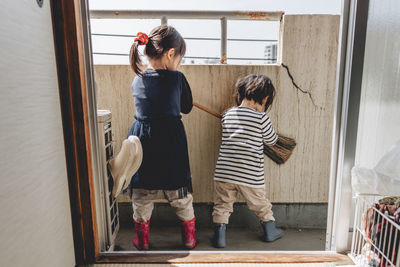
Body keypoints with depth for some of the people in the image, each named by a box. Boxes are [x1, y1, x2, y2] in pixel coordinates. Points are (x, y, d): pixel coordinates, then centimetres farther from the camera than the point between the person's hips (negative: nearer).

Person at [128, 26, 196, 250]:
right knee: (180, 193, 15)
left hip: (141, 139, 3)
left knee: (142, 194, 18)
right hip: (171, 141, -3)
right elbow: (187, 107, 4)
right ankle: (189, 237, 32)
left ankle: (142, 240, 32)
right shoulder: (177, 78, -9)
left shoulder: (136, 81, 2)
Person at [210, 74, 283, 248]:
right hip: (250, 175, -2)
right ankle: (270, 232, 40)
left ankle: (219, 236, 21)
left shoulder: (227, 115, 2)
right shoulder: (261, 118, -10)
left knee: (222, 205, 17)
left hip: (224, 172, 2)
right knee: (261, 204, 21)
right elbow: (271, 141, 4)